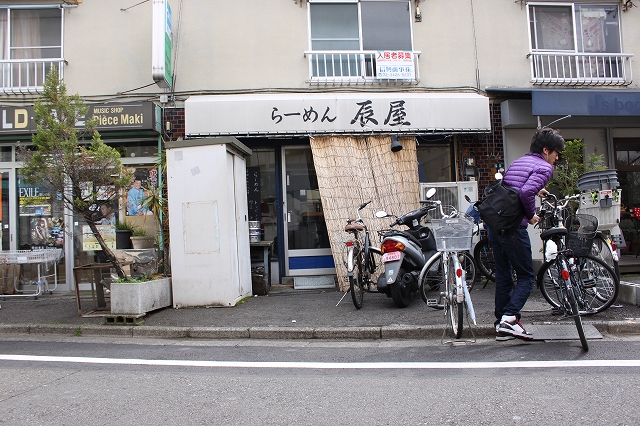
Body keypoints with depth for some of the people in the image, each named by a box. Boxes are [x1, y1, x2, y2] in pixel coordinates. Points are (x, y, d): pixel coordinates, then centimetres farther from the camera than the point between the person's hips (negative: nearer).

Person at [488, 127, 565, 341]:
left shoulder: (517, 162, 21)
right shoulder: (544, 167, -4)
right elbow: (526, 193, -22)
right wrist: (531, 215, -6)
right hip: (513, 228, -8)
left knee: (503, 276, 14)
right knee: (526, 277, 4)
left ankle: (501, 325, 18)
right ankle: (509, 317, -14)